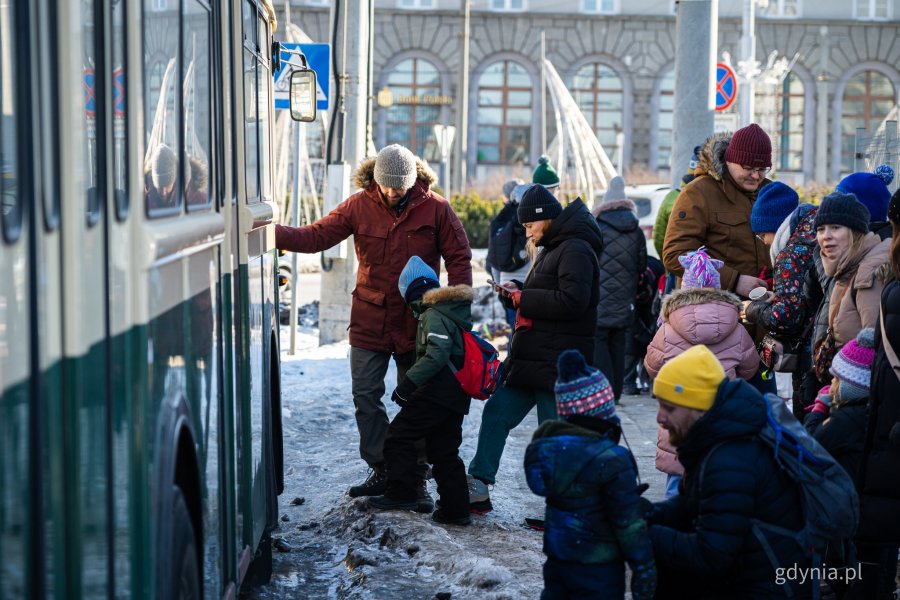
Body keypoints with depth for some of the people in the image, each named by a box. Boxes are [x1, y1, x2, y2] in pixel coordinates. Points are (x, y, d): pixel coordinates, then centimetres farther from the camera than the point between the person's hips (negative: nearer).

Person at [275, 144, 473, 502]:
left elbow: (459, 258, -2)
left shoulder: (435, 209, -7)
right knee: (366, 397, 4)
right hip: (369, 320, 2)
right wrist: (272, 234, -23)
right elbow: (318, 235, -8)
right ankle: (381, 470, 17)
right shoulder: (359, 206, -3)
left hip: (416, 322, -2)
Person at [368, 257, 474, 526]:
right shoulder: (455, 313, 18)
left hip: (436, 392, -9)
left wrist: (407, 384, -23)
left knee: (398, 435, 0)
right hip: (456, 395, 9)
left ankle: (401, 493, 0)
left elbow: (436, 356, -25)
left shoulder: (433, 315, -12)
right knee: (444, 451, 13)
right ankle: (456, 509, 11)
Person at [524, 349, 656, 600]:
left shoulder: (544, 446, -3)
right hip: (598, 569, -6)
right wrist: (643, 568, -7)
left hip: (557, 559, 6)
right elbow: (629, 524, -16)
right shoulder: (611, 460, -22)